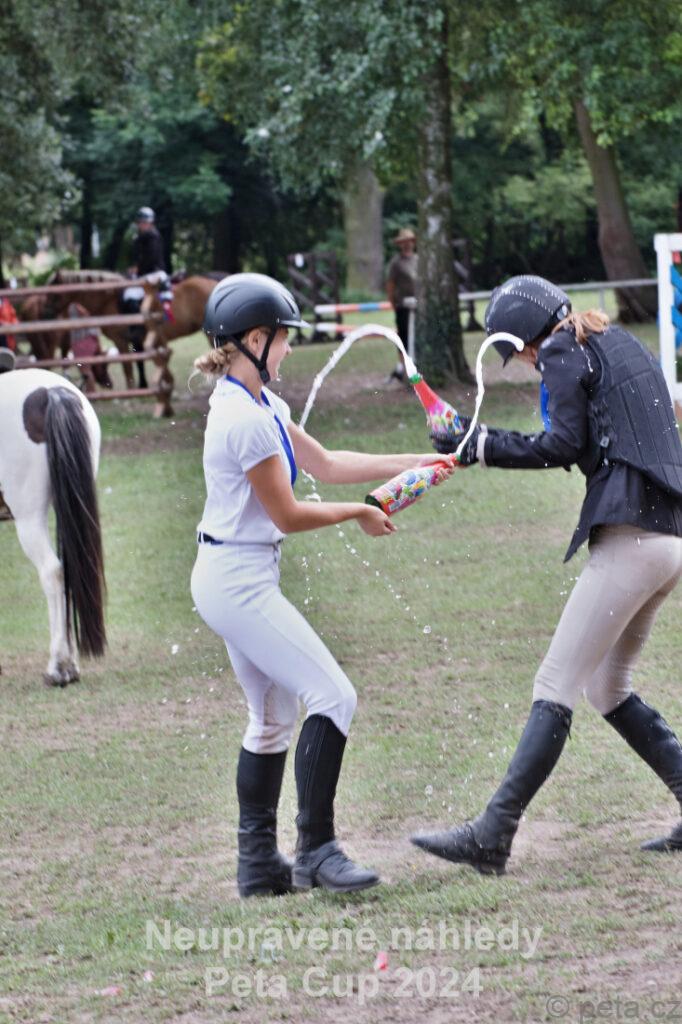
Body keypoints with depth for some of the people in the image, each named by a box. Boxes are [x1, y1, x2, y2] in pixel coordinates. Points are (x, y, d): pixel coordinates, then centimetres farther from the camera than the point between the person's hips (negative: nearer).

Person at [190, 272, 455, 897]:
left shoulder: (260, 403, 10)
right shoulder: (247, 418, -21)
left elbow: (325, 464, 15)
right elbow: (288, 515, -15)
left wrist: (413, 464, 10)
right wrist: (359, 513, -1)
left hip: (232, 579, 11)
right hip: (240, 580, -11)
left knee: (275, 717, 16)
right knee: (332, 697, -11)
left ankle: (259, 863, 19)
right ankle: (316, 849, -9)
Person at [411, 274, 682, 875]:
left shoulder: (565, 351, -1)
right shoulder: (623, 345, 24)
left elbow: (565, 446, -10)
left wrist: (482, 447, -3)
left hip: (630, 538, -9)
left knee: (556, 688, -11)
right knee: (609, 689, 18)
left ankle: (492, 837, -14)